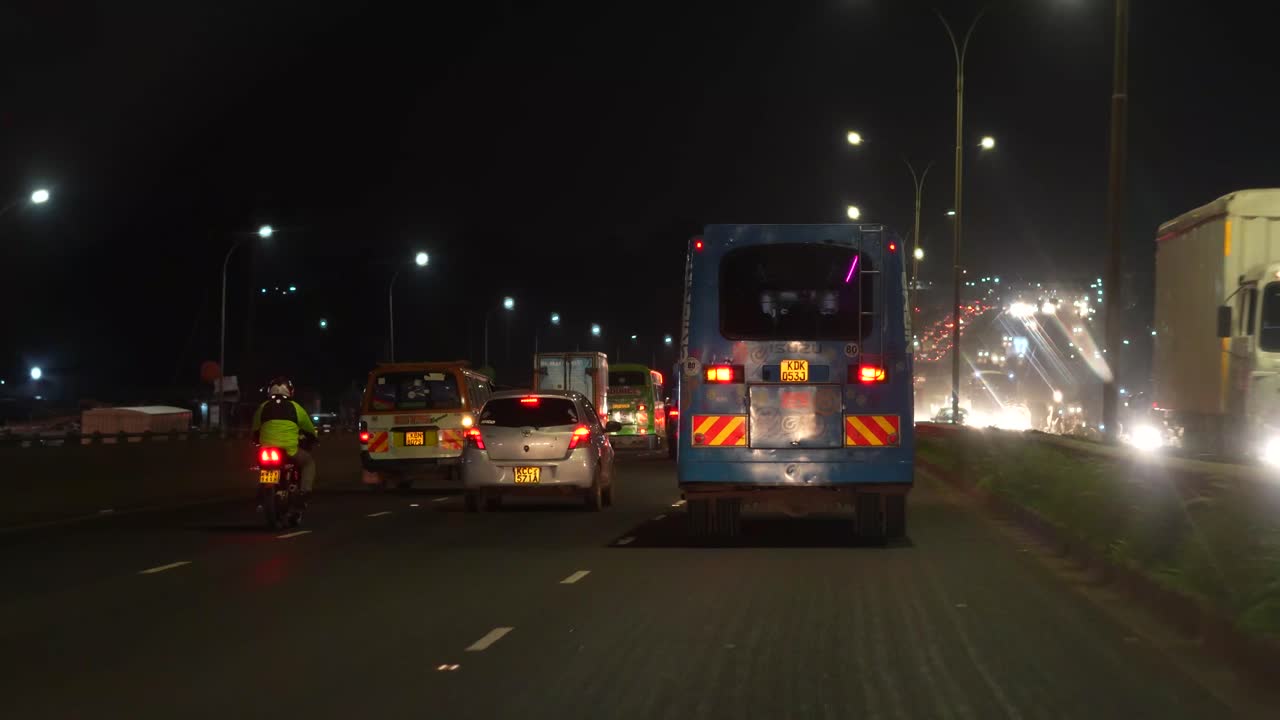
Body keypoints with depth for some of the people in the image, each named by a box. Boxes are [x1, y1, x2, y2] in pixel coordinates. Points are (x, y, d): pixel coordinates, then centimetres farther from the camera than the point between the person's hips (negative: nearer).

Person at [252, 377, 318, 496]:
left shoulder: (262, 408, 10)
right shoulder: (295, 408, 4)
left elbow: (256, 431, 21)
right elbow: (309, 429, 16)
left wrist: (257, 441, 43)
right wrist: (313, 438, 38)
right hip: (290, 451, -3)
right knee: (309, 461, 21)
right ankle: (305, 490, 3)